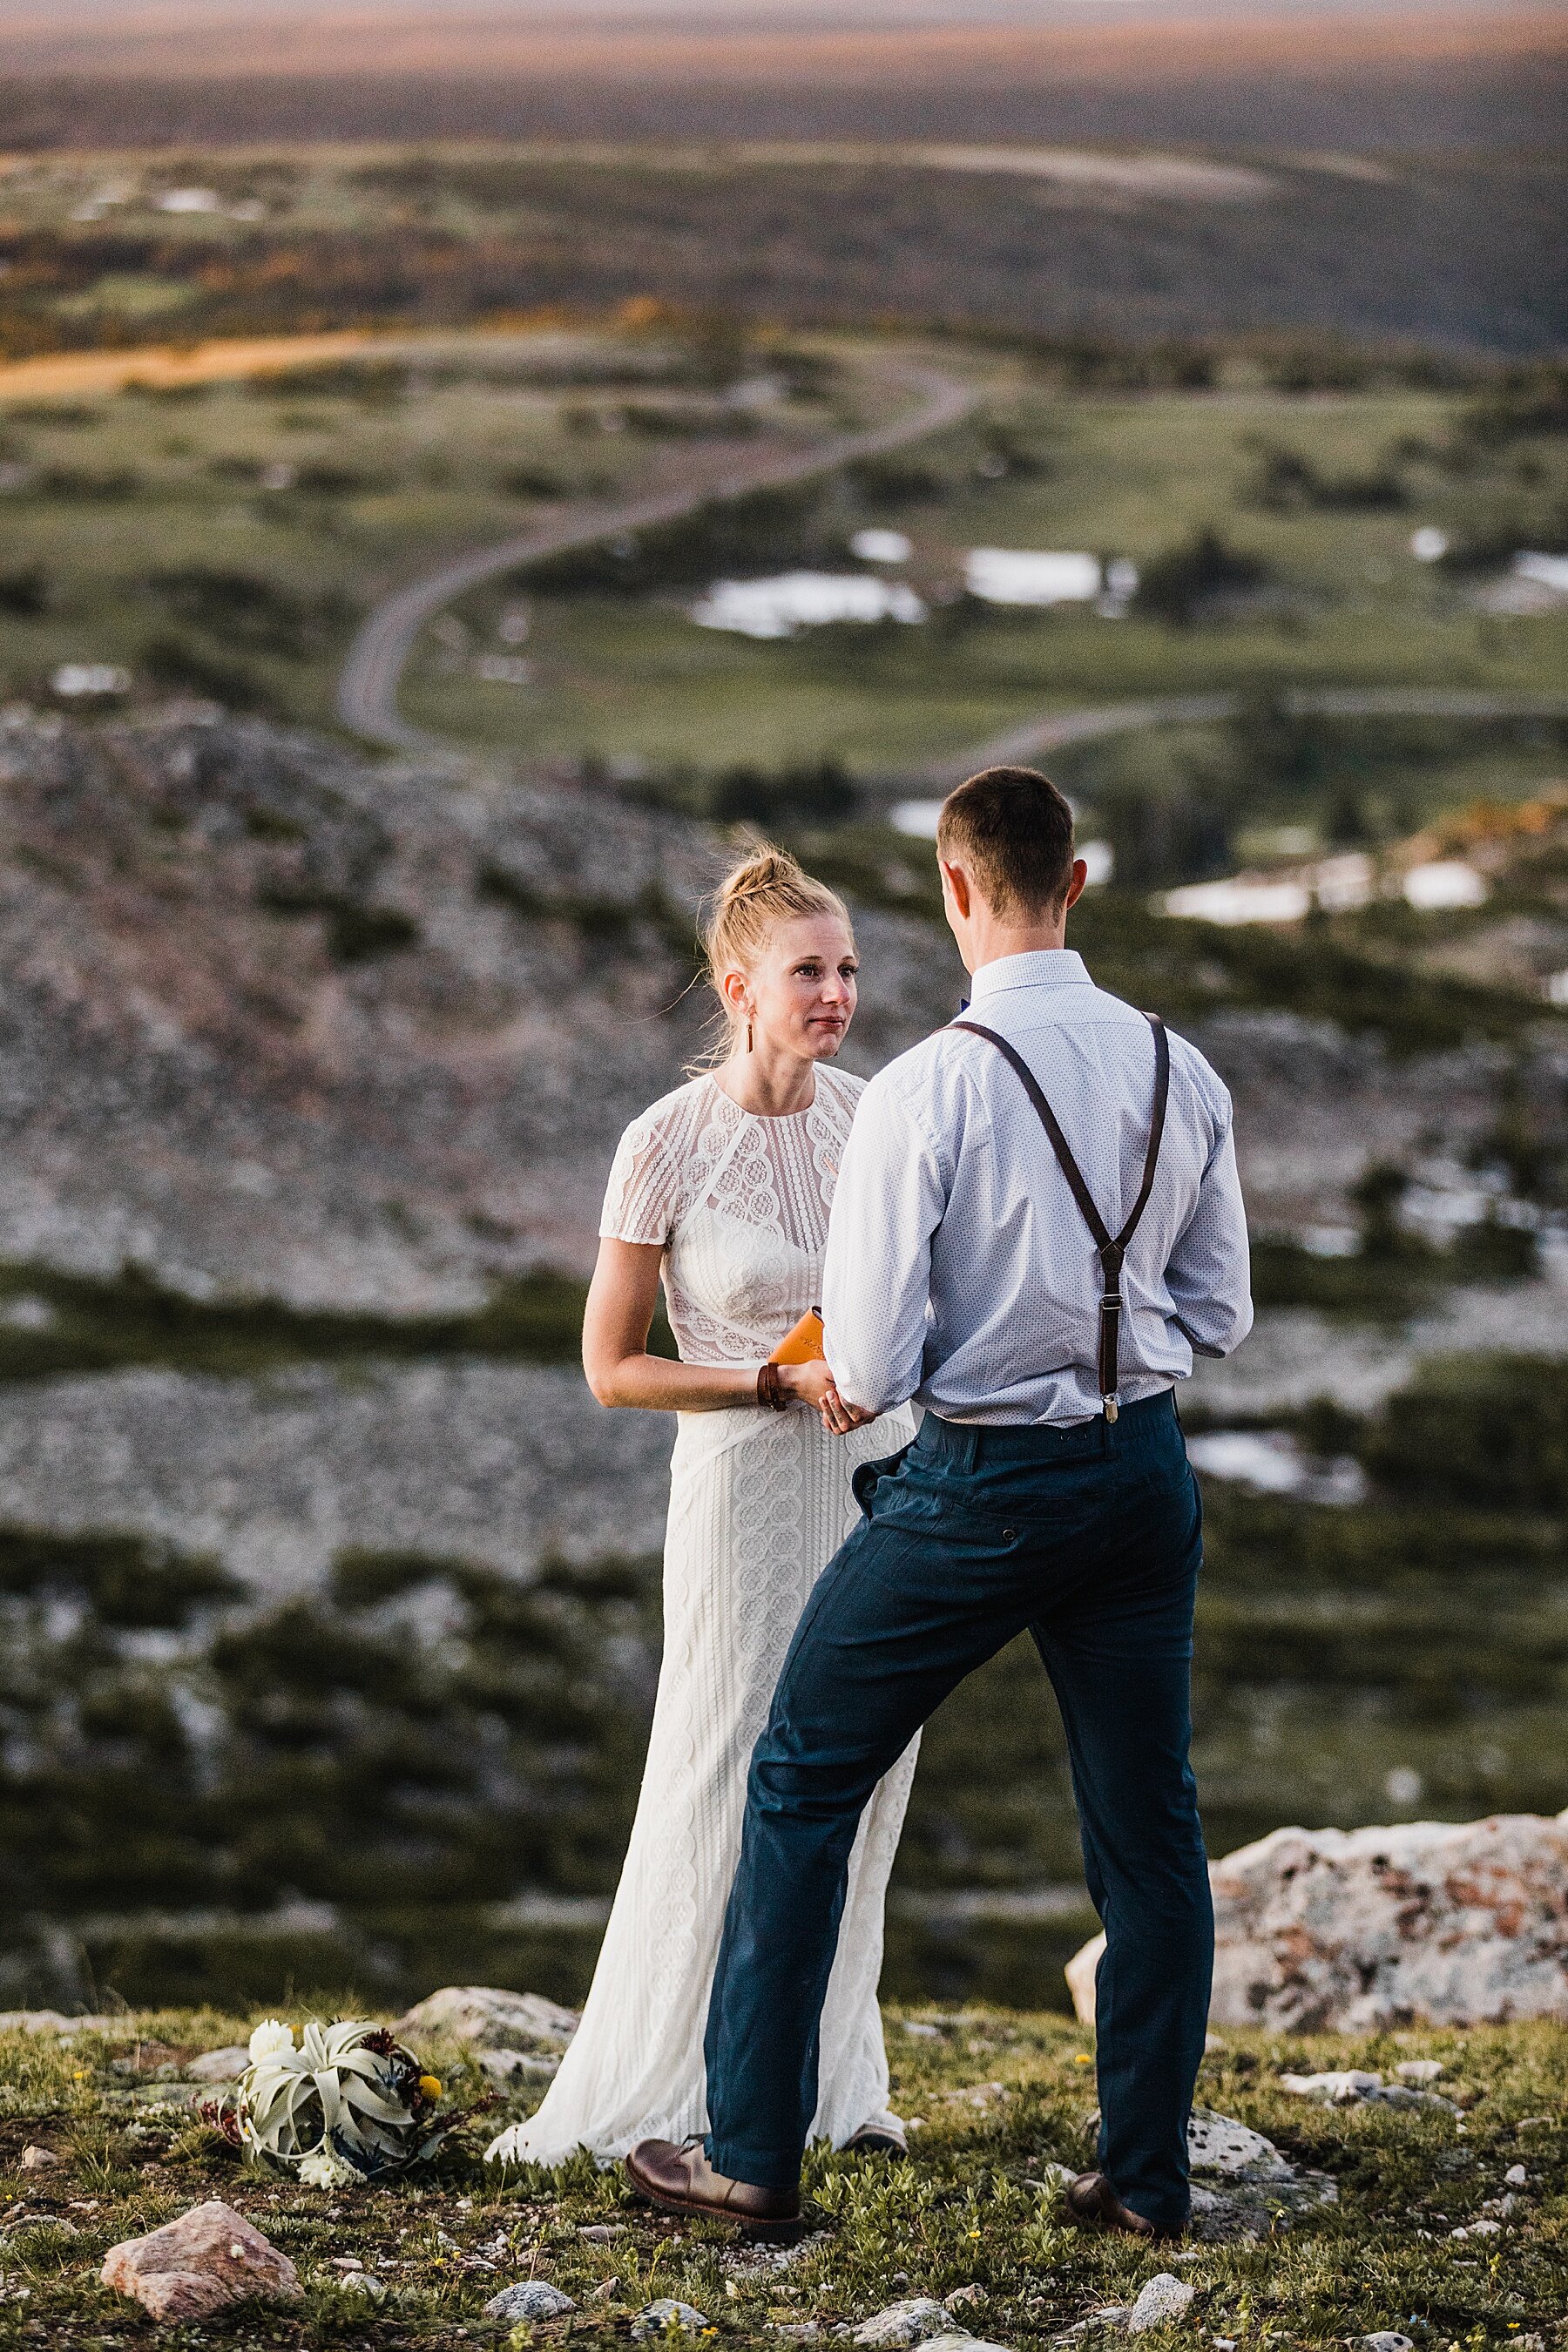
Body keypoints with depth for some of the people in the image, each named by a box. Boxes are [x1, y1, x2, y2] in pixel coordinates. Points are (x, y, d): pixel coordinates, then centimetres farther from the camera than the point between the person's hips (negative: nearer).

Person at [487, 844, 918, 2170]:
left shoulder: (869, 1117, 1)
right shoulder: (668, 1147, -13)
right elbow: (612, 1368, -8)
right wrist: (783, 1383, -16)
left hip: (881, 1469, 5)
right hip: (749, 1480, -5)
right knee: (730, 1784, -4)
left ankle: (824, 2081, 19)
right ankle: (645, 2096, 6)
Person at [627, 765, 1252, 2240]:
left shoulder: (924, 1092, -18)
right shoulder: (1181, 1074, -1)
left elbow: (870, 1367, -15)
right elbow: (1219, 1315, 8)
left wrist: (841, 1378, 7)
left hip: (979, 1489, -4)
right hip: (1142, 1469, 5)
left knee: (804, 1785, 10)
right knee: (1147, 1819, 13)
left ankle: (753, 2155, 14)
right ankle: (1146, 2174, 18)